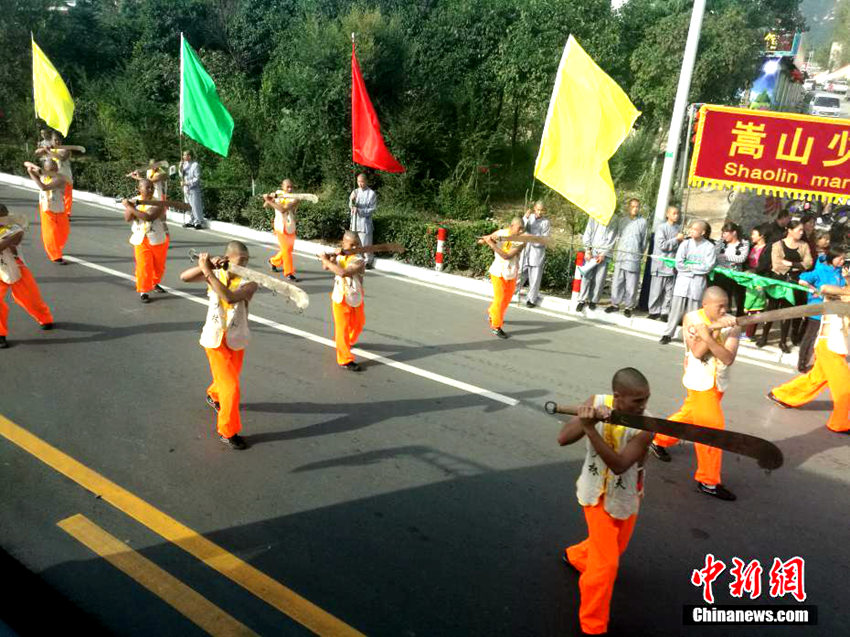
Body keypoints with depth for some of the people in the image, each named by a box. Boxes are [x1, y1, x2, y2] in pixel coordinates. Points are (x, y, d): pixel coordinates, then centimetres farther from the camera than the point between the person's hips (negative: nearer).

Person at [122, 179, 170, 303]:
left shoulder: (158, 203, -14)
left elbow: (148, 217, -29)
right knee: (143, 266, -9)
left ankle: (155, 283, 42)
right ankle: (143, 291, 3)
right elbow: (127, 219, -7)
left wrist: (131, 208, -26)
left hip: (159, 240, -1)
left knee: (159, 265, 14)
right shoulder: (134, 201, 2)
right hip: (140, 240, 1)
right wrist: (130, 206, -24)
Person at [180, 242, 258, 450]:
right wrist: (207, 267, -29)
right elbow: (184, 277, -15)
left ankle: (214, 395, 61)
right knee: (231, 387, -6)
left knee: (230, 377, 25)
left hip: (236, 340, 2)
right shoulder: (216, 273, -8)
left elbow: (230, 297, -34)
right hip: (215, 340, -2)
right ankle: (228, 431, 12)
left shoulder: (249, 282, -17)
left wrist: (209, 273, -34)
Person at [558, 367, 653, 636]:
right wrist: (586, 419, -40)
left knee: (615, 548, 24)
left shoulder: (645, 426, -27)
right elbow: (563, 438, -23)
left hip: (627, 497, 2)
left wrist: (590, 429, -46)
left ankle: (575, 555, 57)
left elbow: (619, 464, -36)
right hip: (598, 495, -2)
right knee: (606, 563, -6)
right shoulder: (597, 403, -22)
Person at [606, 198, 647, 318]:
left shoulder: (642, 222, 5)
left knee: (631, 284, -1)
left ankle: (629, 306, 9)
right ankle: (615, 304, 15)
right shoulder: (621, 220, 11)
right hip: (620, 255, 2)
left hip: (634, 257, -2)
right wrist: (616, 253, 7)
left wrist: (640, 254, 11)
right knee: (617, 281, 4)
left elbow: (644, 241, 11)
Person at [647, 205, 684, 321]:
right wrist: (677, 239, -9)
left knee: (669, 291, 4)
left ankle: (665, 312, 11)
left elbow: (681, 246, 20)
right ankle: (654, 311, 11)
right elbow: (662, 245, -13)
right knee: (657, 290, 1)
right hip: (661, 264, -4)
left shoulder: (679, 228, 10)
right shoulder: (661, 227, -5)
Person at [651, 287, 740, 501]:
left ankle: (659, 441, 47)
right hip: (700, 381, -4)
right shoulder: (691, 318, -11)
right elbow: (697, 352, -22)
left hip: (719, 383, 4)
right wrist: (715, 329, -31)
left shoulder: (731, 325, -10)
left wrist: (708, 337, -36)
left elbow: (728, 358, -22)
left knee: (690, 415, 21)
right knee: (712, 428, -7)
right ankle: (709, 481, 6)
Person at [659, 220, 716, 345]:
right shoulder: (685, 243, 3)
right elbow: (678, 264, -4)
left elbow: (708, 267, -8)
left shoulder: (709, 247, 0)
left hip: (698, 283, -1)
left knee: (693, 311, 2)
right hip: (683, 280, 1)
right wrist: (697, 269, -6)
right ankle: (668, 334, 8)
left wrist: (689, 266, -7)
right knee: (676, 308, 0)